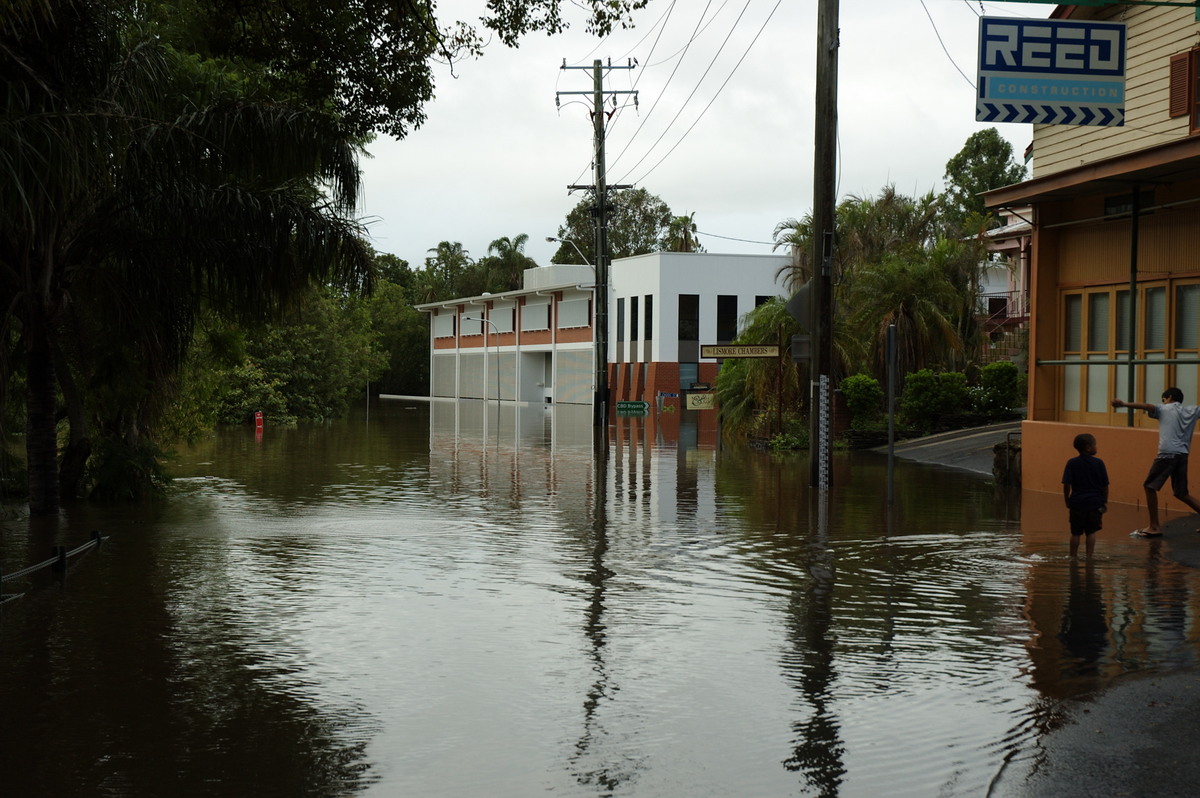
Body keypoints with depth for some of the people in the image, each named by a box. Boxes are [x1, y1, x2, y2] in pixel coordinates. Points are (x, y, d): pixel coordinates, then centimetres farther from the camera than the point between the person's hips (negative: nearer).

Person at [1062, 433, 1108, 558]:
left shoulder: (1072, 463, -3)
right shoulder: (1098, 463, -4)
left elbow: (1067, 485, -8)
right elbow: (1105, 485, -2)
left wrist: (1067, 503, 3)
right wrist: (1105, 501, 11)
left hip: (1077, 502, 1)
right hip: (1095, 503, -1)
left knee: (1075, 533, 10)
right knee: (1091, 532, 8)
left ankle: (1073, 556, 17)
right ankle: (1089, 557, 7)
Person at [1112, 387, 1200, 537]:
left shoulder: (1164, 409, 7)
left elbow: (1147, 406, -11)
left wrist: (1124, 404, -26)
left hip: (1167, 453, -5)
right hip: (1183, 455, 5)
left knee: (1150, 486, 6)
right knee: (1181, 493, 15)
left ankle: (1154, 526, 2)